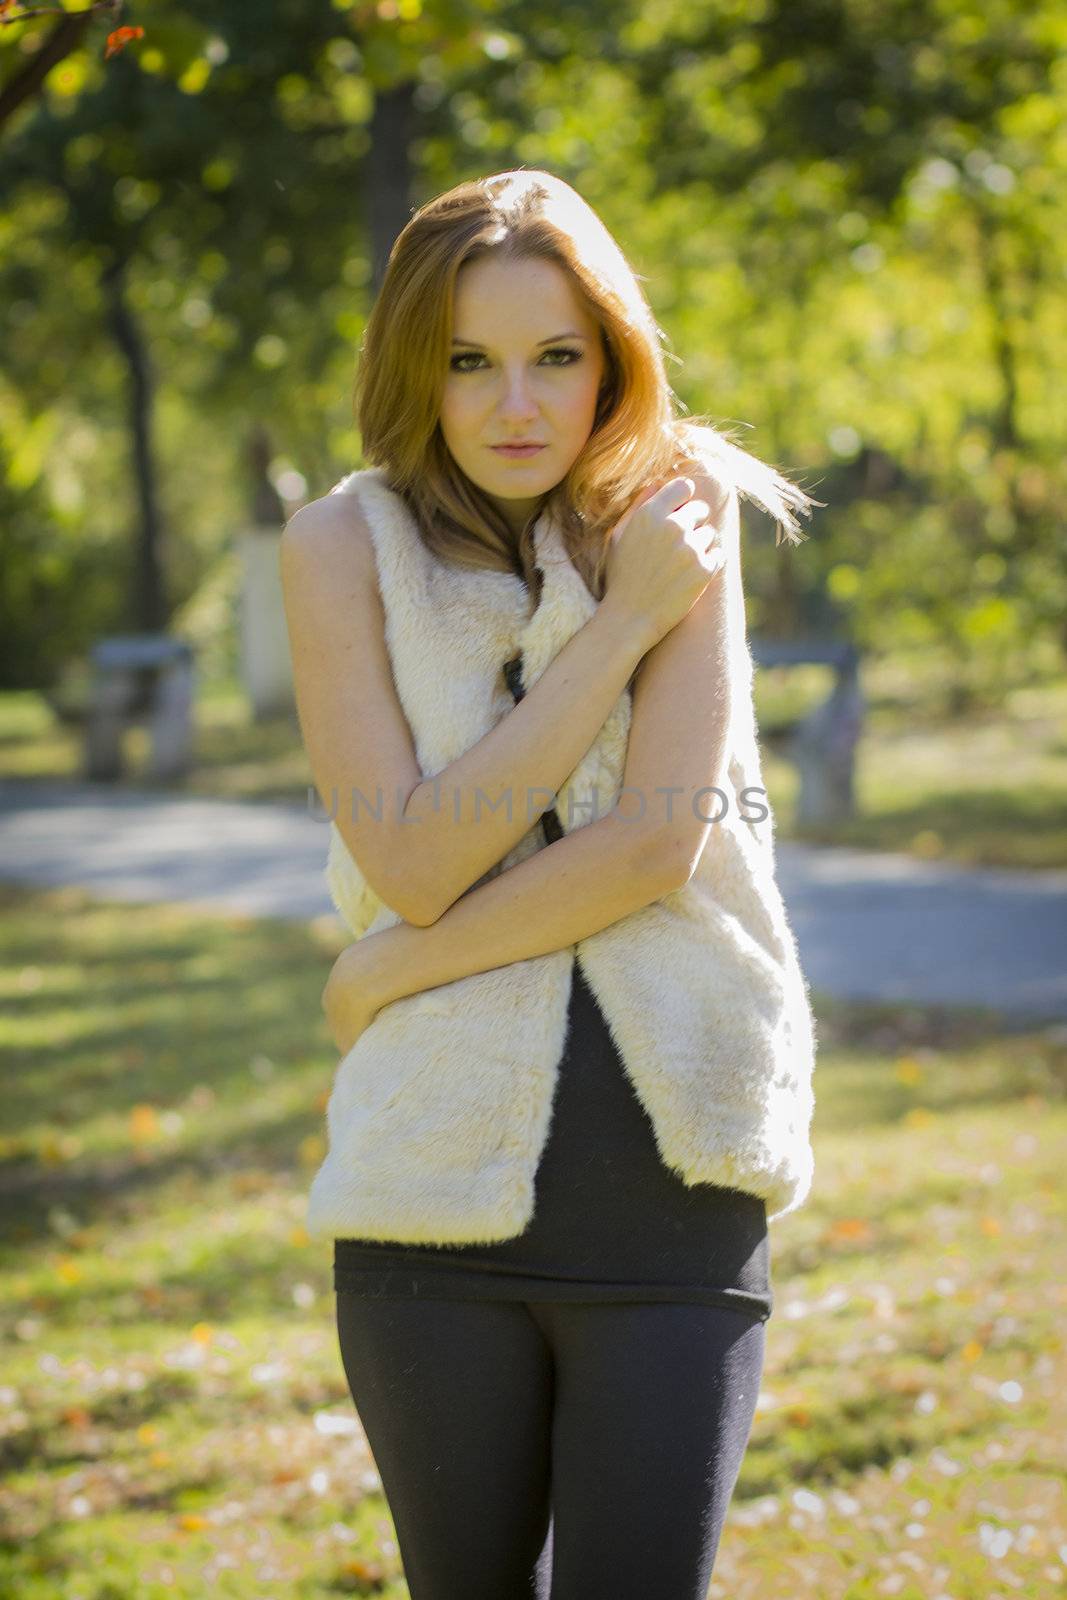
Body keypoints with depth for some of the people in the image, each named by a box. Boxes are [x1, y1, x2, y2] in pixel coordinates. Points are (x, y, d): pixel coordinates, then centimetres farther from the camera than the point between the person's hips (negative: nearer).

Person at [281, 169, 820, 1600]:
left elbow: (659, 844, -11)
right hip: (438, 1186, 1)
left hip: (666, 1192, -1)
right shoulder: (345, 545, 0)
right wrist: (621, 627, -13)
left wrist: (391, 970, -11)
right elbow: (414, 869, -11)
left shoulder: (678, 518, 0)